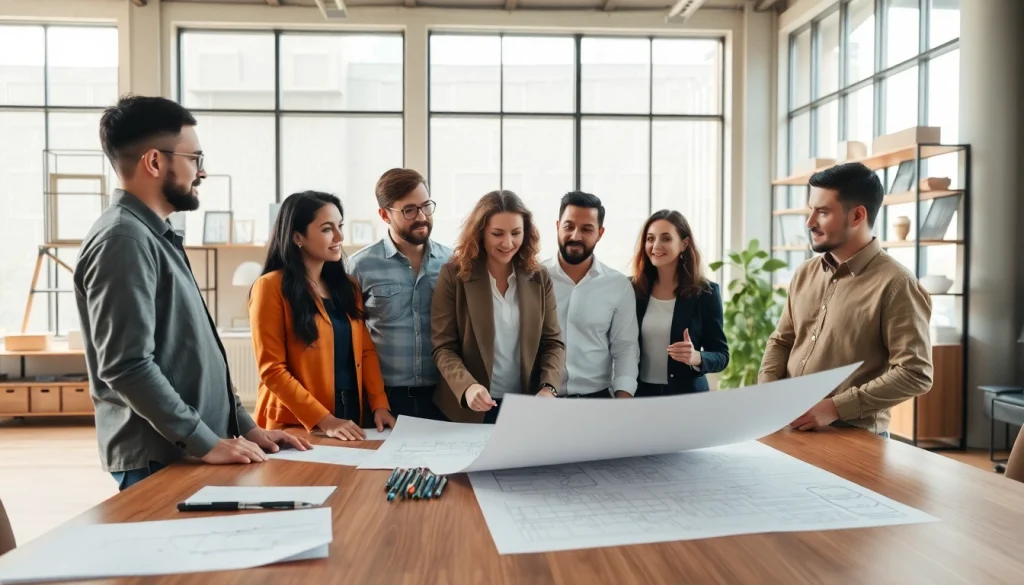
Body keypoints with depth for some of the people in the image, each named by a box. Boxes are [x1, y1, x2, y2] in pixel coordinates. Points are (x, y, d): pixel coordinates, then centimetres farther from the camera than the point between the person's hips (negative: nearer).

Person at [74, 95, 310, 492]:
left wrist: (245, 426, 12)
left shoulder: (156, 237, 13)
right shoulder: (123, 240, -16)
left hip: (187, 451, 9)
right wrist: (206, 443, -20)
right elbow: (127, 367, -24)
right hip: (159, 459, -9)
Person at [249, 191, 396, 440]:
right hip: (296, 426, -6)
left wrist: (379, 404, -7)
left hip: (351, 421, 6)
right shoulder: (271, 287, -11)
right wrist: (323, 420, -20)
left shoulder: (347, 286, 8)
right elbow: (272, 370, -14)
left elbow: (365, 350, 7)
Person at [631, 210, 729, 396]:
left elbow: (721, 355, -4)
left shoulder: (706, 292, -6)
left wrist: (696, 358, -22)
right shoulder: (633, 289, -2)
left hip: (687, 395, -1)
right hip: (639, 393, 2)